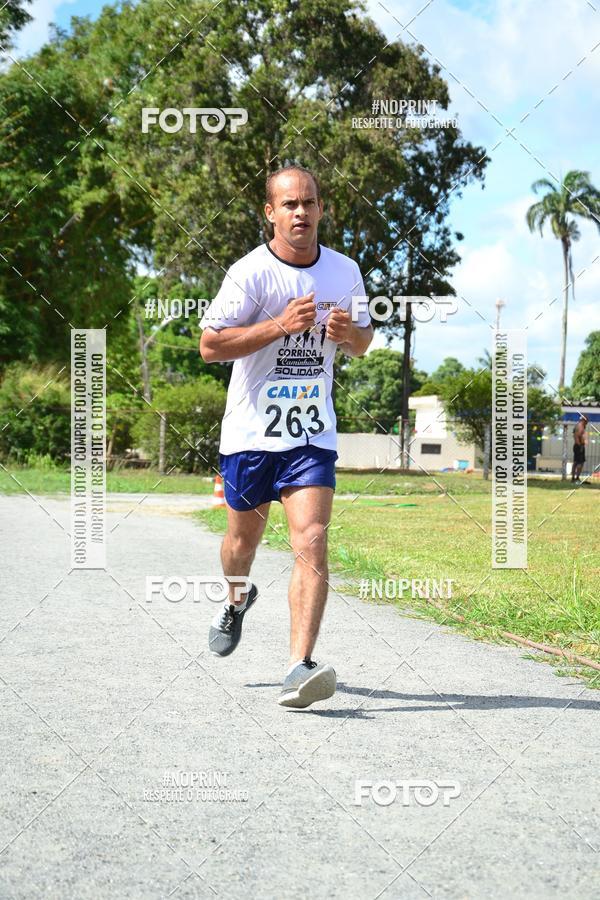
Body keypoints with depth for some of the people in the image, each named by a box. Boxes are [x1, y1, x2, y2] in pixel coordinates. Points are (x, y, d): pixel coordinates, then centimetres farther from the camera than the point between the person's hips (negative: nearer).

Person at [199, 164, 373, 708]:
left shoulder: (345, 271, 5)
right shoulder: (251, 272, -9)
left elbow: (362, 342, 18)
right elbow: (209, 345, -14)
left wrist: (349, 332, -6)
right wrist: (282, 324, -22)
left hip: (313, 434, 2)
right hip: (251, 429, -1)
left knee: (312, 543, -15)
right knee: (244, 539, 16)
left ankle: (300, 668, -18)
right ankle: (237, 602, 50)